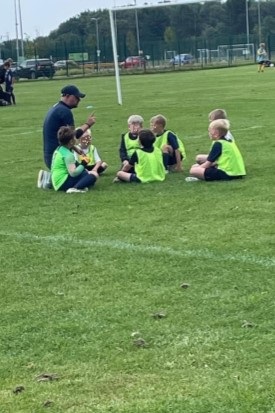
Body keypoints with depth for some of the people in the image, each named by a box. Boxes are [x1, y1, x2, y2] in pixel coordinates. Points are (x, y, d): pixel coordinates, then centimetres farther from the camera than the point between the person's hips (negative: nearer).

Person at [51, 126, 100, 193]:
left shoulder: (59, 149, 13)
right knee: (94, 174, -19)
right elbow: (73, 173, -23)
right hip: (64, 183, -10)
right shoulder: (68, 155, -15)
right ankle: (75, 188, -32)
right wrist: (83, 165, -9)